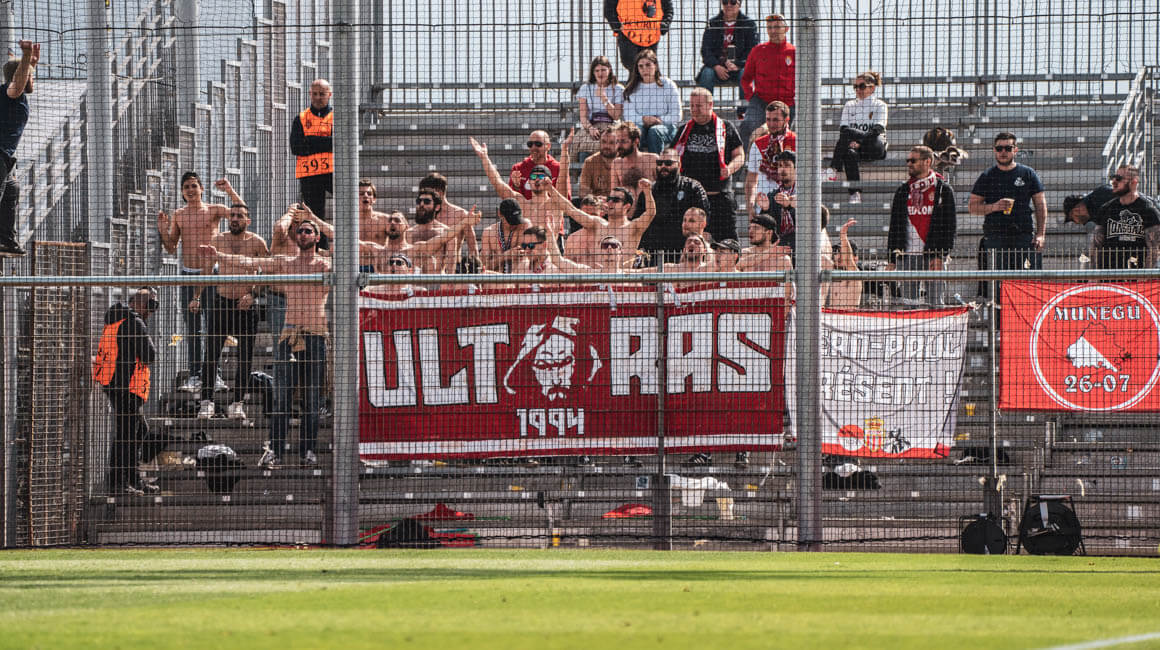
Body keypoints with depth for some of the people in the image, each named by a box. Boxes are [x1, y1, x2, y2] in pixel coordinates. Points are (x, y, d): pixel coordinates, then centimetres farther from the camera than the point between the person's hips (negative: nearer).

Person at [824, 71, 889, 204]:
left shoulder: (879, 105, 9)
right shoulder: (849, 106, 22)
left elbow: (878, 130, -7)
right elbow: (843, 129, 10)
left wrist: (859, 141, -21)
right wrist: (850, 142, -12)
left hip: (874, 149, -4)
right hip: (856, 148, 4)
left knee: (848, 132, -29)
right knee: (850, 154, -34)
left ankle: (833, 169, -33)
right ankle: (855, 195, -40)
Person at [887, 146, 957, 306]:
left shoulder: (943, 189, 2)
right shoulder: (903, 191, 13)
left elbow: (949, 225, -2)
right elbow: (895, 225, 15)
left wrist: (940, 255, -11)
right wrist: (892, 259, 9)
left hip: (933, 255, -4)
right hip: (907, 255, 4)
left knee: (935, 302, -4)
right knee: (908, 301, 1)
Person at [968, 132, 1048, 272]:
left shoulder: (1028, 174, 10)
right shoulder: (987, 177, 10)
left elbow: (1040, 205, 11)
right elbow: (972, 206, 9)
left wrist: (1040, 234, 0)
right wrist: (994, 207, -9)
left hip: (1024, 236, 0)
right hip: (995, 238, 0)